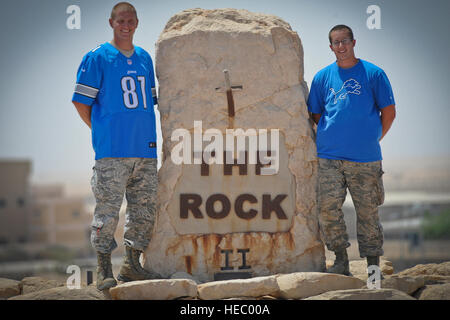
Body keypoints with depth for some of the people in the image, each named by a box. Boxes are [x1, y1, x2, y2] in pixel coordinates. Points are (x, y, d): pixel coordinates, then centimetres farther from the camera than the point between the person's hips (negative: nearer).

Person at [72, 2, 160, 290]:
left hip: (146, 148, 6)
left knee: (144, 209, 8)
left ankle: (132, 265, 20)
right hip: (112, 150, -6)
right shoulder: (97, 58, -2)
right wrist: (102, 132, 1)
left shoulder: (145, 58, 15)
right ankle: (104, 269, 2)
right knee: (108, 209, -6)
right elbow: (81, 102, -1)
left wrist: (147, 132, 15)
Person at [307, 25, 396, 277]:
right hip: (329, 156, 2)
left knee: (368, 211, 2)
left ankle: (373, 266, 11)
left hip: (365, 159, -2)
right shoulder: (323, 77, 10)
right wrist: (330, 138, 10)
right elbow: (316, 114, 19)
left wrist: (372, 140, 5)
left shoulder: (373, 74, 3)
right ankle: (341, 261, 6)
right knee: (328, 208, -7)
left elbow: (389, 113, 6)